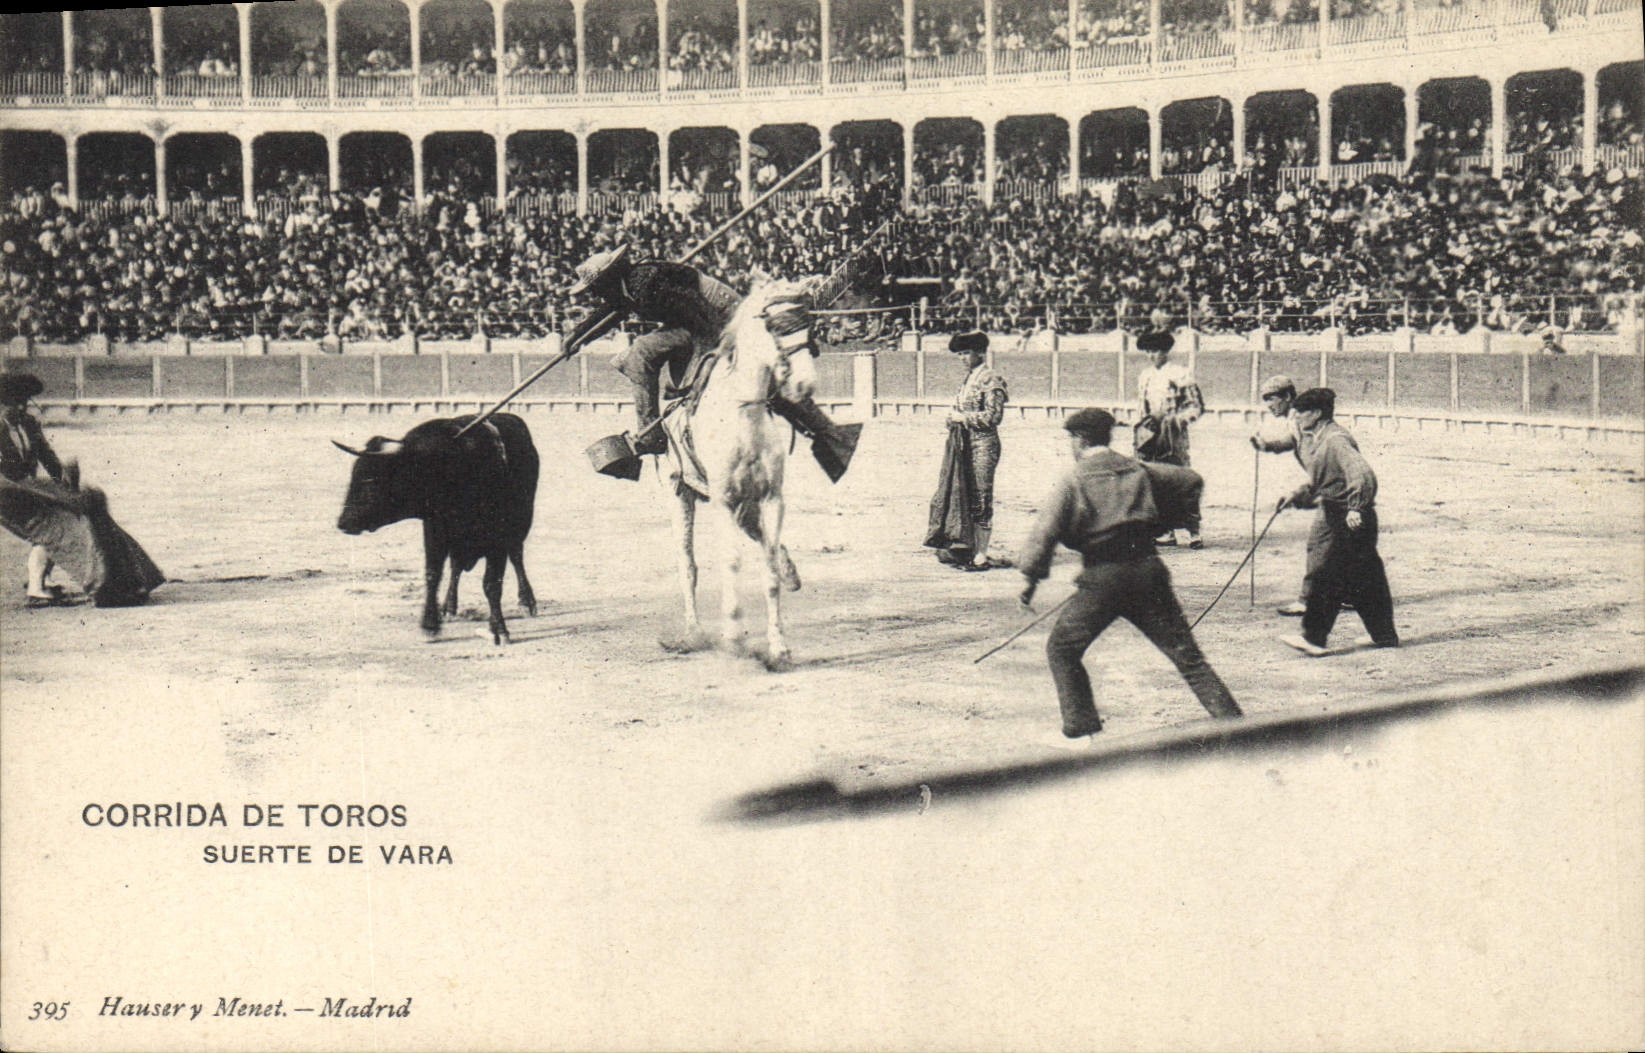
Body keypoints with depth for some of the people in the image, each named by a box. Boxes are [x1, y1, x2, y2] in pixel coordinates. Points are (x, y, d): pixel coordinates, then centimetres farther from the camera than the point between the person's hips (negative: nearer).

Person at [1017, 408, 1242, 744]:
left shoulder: (1074, 480, -1)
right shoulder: (1138, 471, 12)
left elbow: (1046, 530, -8)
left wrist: (1030, 576, -2)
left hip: (1103, 577, -4)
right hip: (1148, 570, 4)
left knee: (1062, 649, 11)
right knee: (1186, 654, 9)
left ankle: (1081, 729, 6)